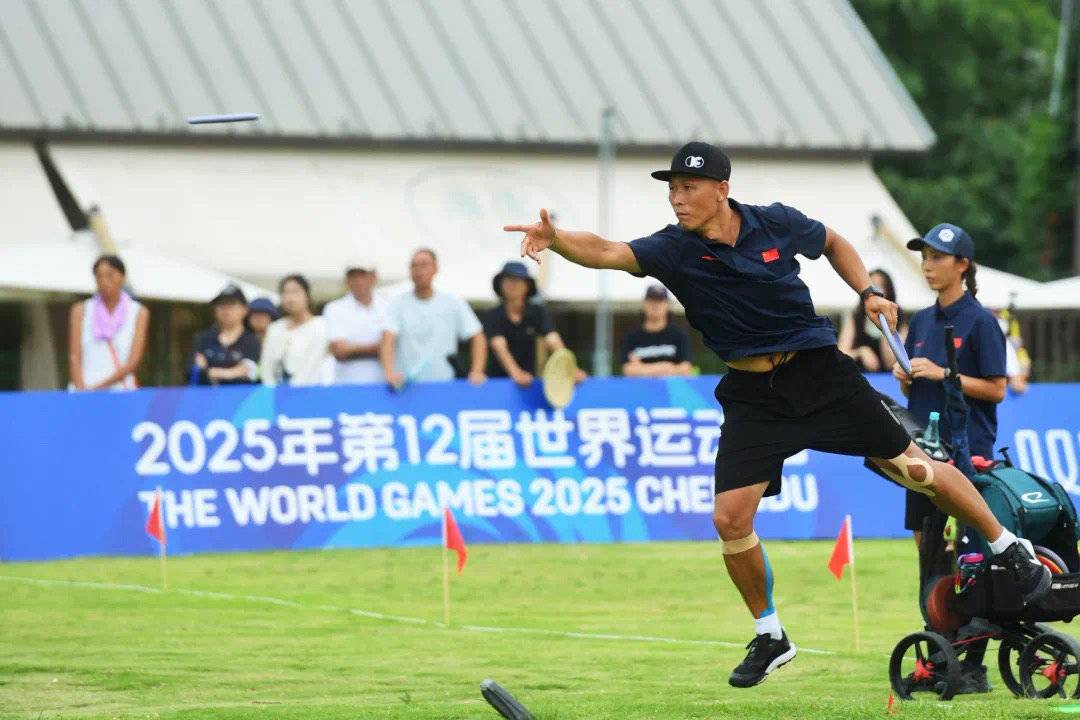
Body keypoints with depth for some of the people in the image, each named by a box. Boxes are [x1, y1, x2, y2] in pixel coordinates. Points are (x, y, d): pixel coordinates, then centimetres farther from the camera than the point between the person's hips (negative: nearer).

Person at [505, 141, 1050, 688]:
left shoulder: (776, 225, -8)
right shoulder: (674, 250, -13)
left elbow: (832, 243, 14)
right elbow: (607, 252, -32)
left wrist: (868, 292, 0)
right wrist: (556, 239, -50)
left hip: (821, 374, 0)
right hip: (753, 397, 1)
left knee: (914, 469, 1)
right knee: (730, 518, -11)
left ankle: (1009, 551, 23)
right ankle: (770, 638, 10)